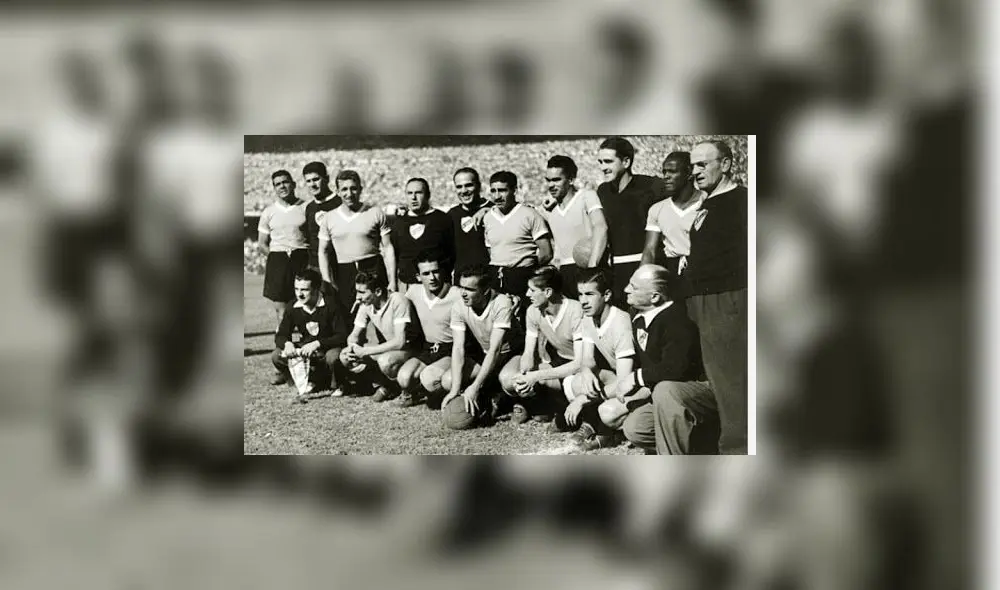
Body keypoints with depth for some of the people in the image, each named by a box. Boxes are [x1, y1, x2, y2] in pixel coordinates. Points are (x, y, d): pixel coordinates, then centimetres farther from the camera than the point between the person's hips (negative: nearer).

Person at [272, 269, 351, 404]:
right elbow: (280, 336, -1)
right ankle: (312, 382, -1)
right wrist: (287, 343, -27)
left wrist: (317, 344, -35)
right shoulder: (293, 307, -6)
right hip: (305, 351, 4)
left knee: (333, 356, -39)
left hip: (328, 348, -4)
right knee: (276, 356, -18)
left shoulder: (331, 305, -19)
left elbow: (342, 336, -23)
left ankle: (336, 386, -4)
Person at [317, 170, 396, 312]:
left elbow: (388, 248, 4)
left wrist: (392, 282, -2)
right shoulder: (330, 218, 8)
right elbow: (323, 251, 13)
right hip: (344, 274, 2)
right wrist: (328, 282, 2)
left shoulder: (376, 213, 3)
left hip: (373, 269, -1)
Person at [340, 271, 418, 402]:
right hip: (386, 347, 7)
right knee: (345, 357, -10)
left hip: (407, 348, -7)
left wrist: (365, 351, -26)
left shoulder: (398, 301, -25)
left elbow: (400, 342, -30)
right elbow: (354, 335, 6)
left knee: (385, 361, -38)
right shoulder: (366, 304, -5)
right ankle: (383, 385, 3)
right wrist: (352, 347, -20)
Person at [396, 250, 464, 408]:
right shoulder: (413, 291, 1)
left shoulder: (457, 296, -15)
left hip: (451, 353, -4)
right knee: (404, 378, -24)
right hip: (427, 350, 4)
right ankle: (411, 392, 10)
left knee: (429, 378, -31)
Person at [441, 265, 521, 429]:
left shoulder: (502, 304, -30)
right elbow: (458, 348, -19)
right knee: (447, 381, -18)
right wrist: (455, 390, -31)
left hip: (510, 354, -5)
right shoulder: (459, 308, -15)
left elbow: (495, 350, -33)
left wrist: (475, 387, -39)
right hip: (481, 356, 5)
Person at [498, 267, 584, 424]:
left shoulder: (575, 312, -26)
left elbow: (580, 363, -29)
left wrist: (536, 376, -33)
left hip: (573, 369, -5)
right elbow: (528, 353, -4)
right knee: (507, 378, -22)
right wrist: (523, 374, -28)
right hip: (552, 364, 5)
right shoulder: (534, 311, -7)